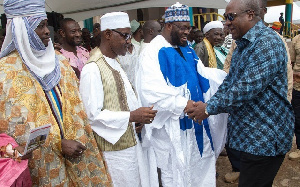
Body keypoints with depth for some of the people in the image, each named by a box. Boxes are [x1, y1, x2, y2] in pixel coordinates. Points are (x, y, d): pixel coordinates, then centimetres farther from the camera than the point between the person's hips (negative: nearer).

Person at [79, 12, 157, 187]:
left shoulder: (115, 62, 8)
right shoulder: (92, 69, -20)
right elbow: (93, 115, -23)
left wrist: (139, 115, 1)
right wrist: (131, 116, -22)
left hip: (130, 142, 8)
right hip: (113, 148, -8)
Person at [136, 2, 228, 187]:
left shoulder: (186, 48, 10)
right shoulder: (154, 52, -16)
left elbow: (202, 73, 14)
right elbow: (152, 92, -26)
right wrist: (184, 104, -30)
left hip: (195, 119, 8)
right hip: (172, 125, -8)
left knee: (198, 163, 22)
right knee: (176, 171, 10)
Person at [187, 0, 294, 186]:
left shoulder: (268, 43, -18)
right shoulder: (242, 44, 13)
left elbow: (248, 87, -27)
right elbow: (229, 81, 12)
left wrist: (210, 108, -22)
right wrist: (207, 104, -1)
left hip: (265, 137, -9)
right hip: (248, 133, 9)